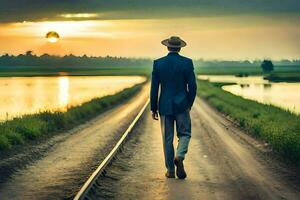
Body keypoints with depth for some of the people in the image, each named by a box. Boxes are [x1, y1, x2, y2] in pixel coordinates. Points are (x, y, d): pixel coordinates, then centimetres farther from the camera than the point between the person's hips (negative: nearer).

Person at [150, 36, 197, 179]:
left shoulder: (158, 63, -2)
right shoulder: (187, 63, -5)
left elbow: (154, 88, -1)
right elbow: (192, 86, -5)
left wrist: (153, 108, 6)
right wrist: (190, 103, 11)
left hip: (165, 106, 1)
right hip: (181, 105, -1)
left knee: (167, 139, 9)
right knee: (184, 134, 11)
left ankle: (170, 170, 12)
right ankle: (179, 157, -16)